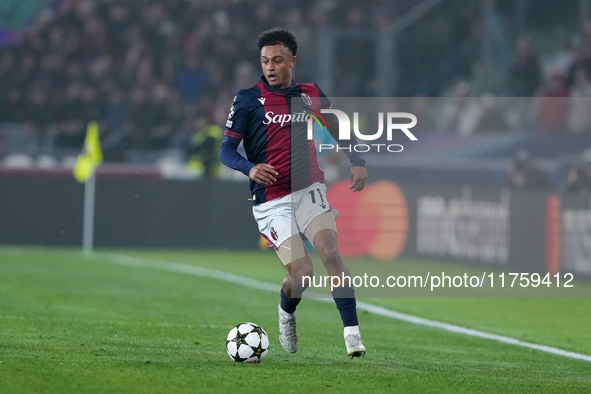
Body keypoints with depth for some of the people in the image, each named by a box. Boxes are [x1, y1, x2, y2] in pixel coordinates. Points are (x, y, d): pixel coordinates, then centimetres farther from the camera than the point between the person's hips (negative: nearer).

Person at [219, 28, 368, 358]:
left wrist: (358, 162, 2)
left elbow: (341, 132, 20)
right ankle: (286, 313, 23)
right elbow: (226, 149, -4)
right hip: (272, 201, -2)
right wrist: (249, 168, -24)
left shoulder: (312, 95, 9)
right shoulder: (248, 99, -1)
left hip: (310, 190, 3)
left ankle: (353, 332, -18)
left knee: (330, 251, -20)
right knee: (303, 274, -12)